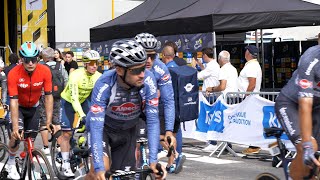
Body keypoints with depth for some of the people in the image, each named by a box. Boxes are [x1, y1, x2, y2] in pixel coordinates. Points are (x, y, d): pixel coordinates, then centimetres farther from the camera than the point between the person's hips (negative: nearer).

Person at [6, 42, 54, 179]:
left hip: (33, 107, 3)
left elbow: (48, 96, -22)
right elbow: (13, 101, -33)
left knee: (30, 139, 4)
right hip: (19, 106, -2)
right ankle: (11, 164, 2)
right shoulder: (14, 74, -32)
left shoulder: (45, 71, -27)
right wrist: (15, 127, -39)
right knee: (17, 135, -21)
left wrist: (49, 121, -28)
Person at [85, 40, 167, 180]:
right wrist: (99, 168, -42)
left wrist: (153, 160, -31)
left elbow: (153, 121, -24)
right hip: (102, 126, -3)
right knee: (102, 169, -26)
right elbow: (96, 127, -35)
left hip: (127, 130, 3)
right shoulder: (104, 84, -34)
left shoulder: (148, 81, -28)